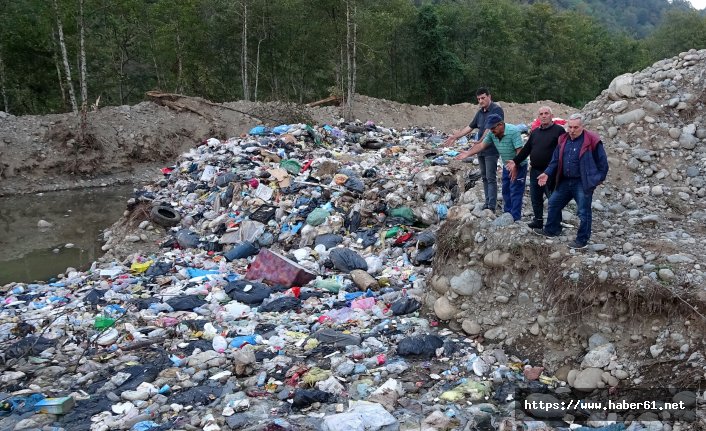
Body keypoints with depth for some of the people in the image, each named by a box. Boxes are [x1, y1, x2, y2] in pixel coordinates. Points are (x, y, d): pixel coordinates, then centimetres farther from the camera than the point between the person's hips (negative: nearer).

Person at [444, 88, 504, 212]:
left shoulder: (496, 110, -11)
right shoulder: (480, 112, 13)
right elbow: (470, 127, 21)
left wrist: (480, 141, -30)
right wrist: (455, 136, 18)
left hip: (491, 150, -8)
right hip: (481, 150, 8)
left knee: (491, 178, -7)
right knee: (484, 177, 11)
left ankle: (492, 206, -5)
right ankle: (487, 204, 18)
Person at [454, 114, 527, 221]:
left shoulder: (513, 131, -27)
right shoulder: (492, 134, -6)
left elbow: (519, 151, -29)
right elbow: (481, 145, 2)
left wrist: (515, 166, -33)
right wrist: (468, 153, -5)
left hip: (519, 165, -7)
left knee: (515, 192, -6)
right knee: (506, 191, 15)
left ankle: (515, 218, -3)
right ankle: (507, 213, 27)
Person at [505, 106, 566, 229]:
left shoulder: (559, 130, -7)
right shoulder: (535, 132, 15)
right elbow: (526, 149, 18)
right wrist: (515, 161, 10)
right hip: (535, 171, 7)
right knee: (535, 197, 13)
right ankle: (538, 220, 26)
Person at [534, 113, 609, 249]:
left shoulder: (591, 141, -12)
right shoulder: (563, 140, 5)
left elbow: (602, 161, -5)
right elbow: (556, 160, 11)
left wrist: (599, 178, -4)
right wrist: (547, 173, -1)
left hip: (582, 183, -6)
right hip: (565, 181, 6)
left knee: (583, 212, 1)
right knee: (553, 204, 15)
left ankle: (582, 240, 13)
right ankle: (551, 230, 34)